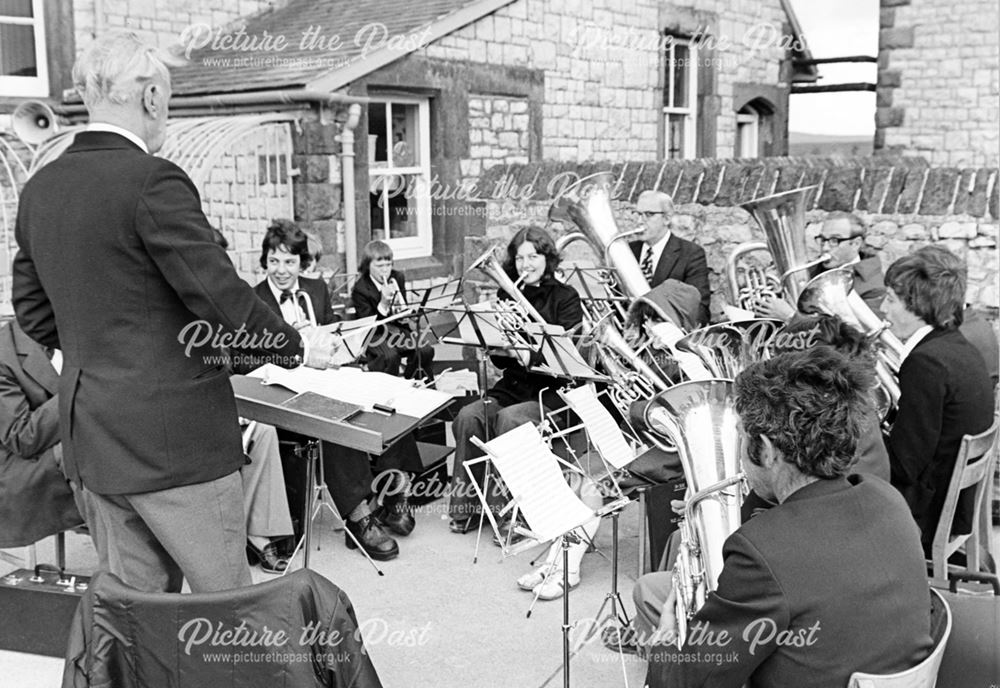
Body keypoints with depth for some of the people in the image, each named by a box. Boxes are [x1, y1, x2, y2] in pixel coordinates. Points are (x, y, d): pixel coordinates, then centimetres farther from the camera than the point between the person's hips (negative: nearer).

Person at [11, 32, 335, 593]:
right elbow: (223, 296, -18)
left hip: (90, 438, 8)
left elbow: (34, 313, 15)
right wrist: (299, 346, -4)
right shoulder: (154, 180, -17)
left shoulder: (39, 188, 7)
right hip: (172, 436, -8)